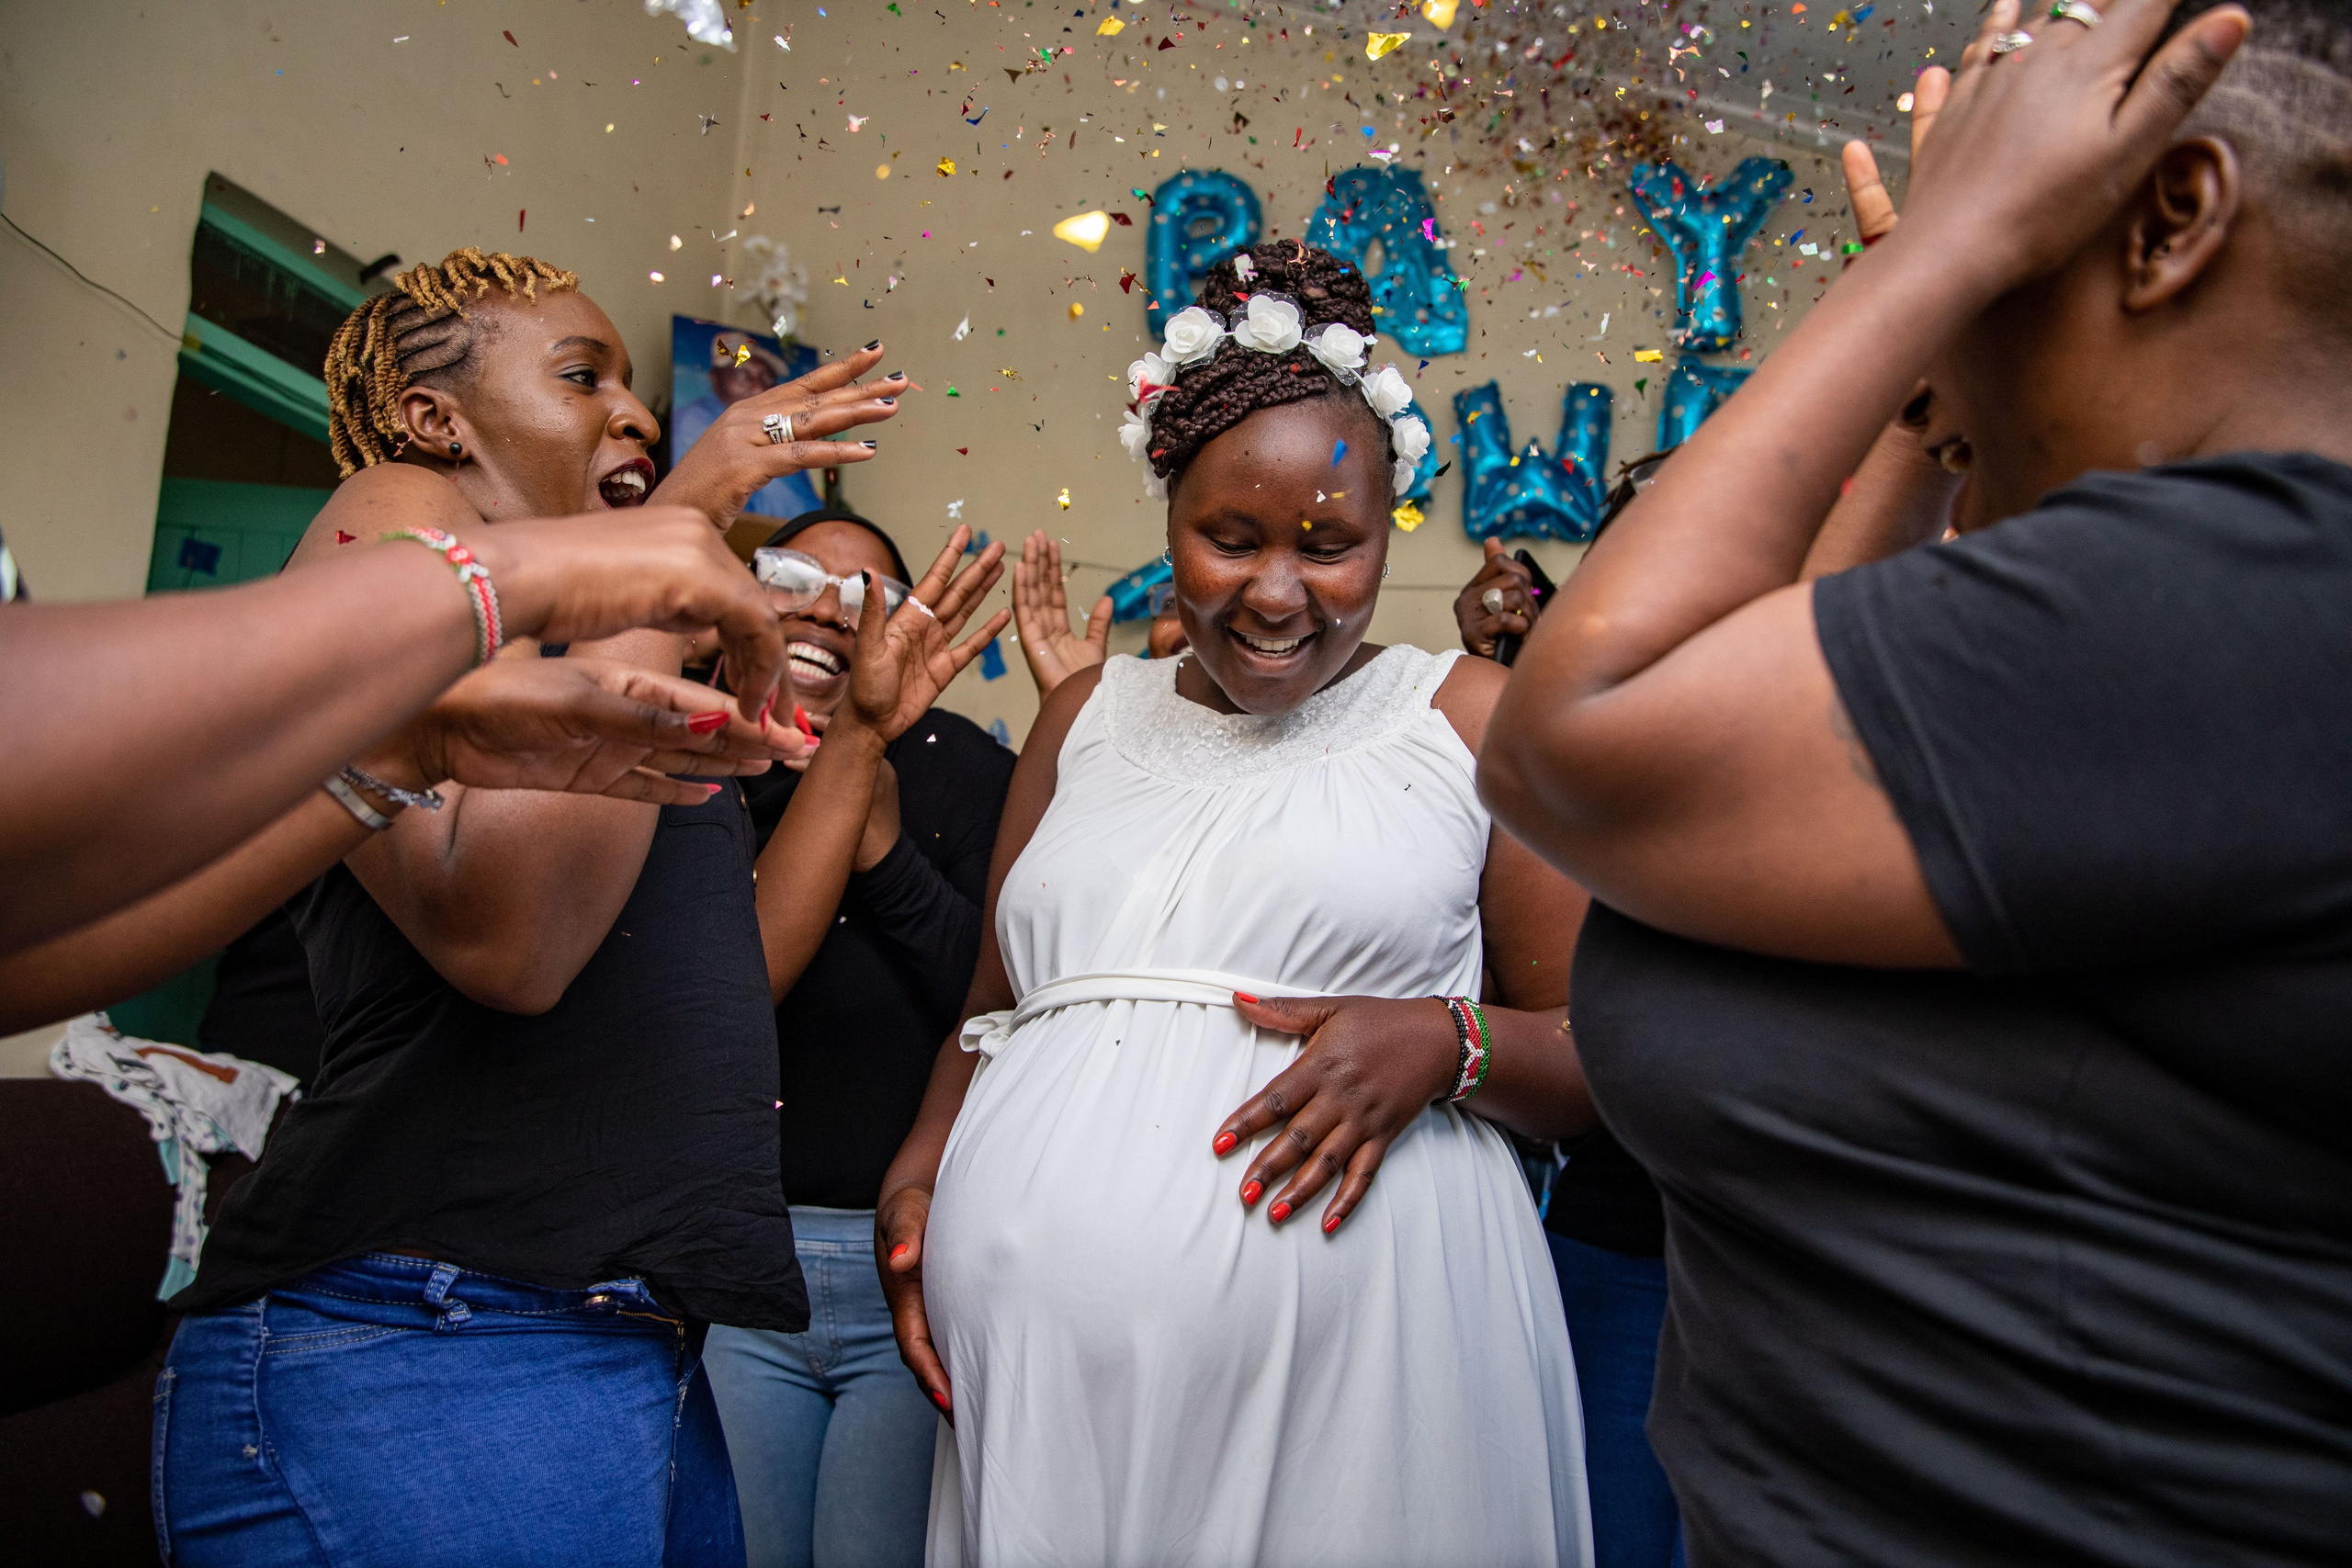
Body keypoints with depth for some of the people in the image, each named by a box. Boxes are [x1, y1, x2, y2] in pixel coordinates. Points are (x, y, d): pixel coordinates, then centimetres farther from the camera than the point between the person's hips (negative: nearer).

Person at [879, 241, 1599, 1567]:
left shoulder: (1470, 719, 2)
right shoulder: (1088, 715, 13)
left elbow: (1609, 1050, 3)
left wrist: (1449, 1044, -15)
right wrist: (917, 1176, 5)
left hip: (1341, 1355, -3)